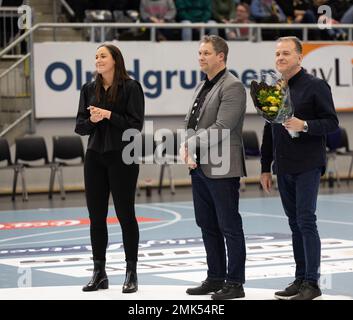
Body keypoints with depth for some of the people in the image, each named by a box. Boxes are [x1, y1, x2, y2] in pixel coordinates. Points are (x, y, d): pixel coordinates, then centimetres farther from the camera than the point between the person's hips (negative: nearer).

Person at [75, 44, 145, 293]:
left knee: (125, 214, 1)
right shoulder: (89, 89, 9)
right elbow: (80, 126, 7)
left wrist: (109, 115, -19)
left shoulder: (130, 87, -6)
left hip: (122, 157, -5)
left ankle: (132, 273, 10)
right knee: (96, 215, 6)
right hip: (95, 156, 5)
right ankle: (99, 273, 15)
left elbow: (135, 124, -11)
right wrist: (92, 120, -13)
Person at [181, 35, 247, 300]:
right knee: (208, 226, 14)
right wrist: (187, 148, -4)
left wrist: (191, 143, -14)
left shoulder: (232, 87, -11)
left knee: (230, 227, -2)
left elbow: (222, 128, -19)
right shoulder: (202, 87, 16)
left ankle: (235, 283, 3)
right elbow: (191, 123, 15)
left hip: (222, 168, -9)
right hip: (200, 167, 9)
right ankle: (215, 278, 23)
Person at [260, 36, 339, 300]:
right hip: (283, 168, 6)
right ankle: (300, 279, 14)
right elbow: (269, 130, 18)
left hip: (307, 166, -6)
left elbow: (332, 122, -8)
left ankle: (312, 283, -6)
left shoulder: (316, 86, -5)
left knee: (306, 221, -9)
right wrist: (265, 167, 16)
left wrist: (304, 126, -23)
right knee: (295, 224, 9)